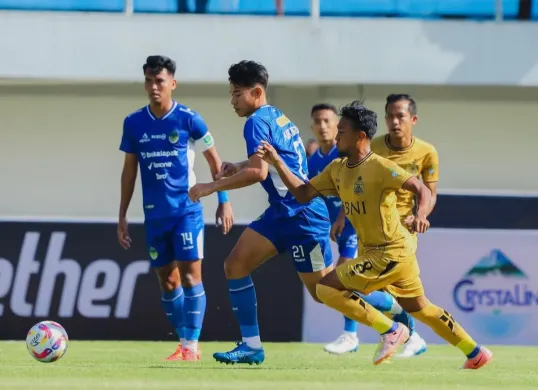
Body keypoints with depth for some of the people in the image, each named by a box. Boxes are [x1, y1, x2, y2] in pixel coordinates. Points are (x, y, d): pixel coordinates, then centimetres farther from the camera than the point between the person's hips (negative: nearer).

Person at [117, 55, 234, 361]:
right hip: (155, 215, 4)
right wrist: (123, 216, 10)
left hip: (187, 210, -4)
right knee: (167, 280, 6)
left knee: (190, 275, -10)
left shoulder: (189, 119, -6)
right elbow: (129, 171, 12)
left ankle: (192, 345, -6)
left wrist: (224, 201, -2)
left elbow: (215, 162, 3)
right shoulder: (134, 123, 4)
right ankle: (183, 343, 16)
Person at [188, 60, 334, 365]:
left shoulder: (258, 122, -15)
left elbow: (258, 172, -25)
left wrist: (212, 187, -20)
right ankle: (252, 346, 2)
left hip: (302, 215, -10)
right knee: (236, 264, 2)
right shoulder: (278, 117, 14)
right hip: (283, 212, 10)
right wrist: (238, 167, 15)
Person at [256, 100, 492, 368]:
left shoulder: (379, 167, -19)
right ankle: (476, 353, 30)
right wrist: (276, 162, 0)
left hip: (391, 253, -9)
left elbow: (422, 189, -20)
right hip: (373, 251, 9)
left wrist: (421, 215, -40)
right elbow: (303, 193, 8)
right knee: (419, 309, 20)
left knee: (326, 288, -13)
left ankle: (391, 331, -6)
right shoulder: (336, 169, 6)